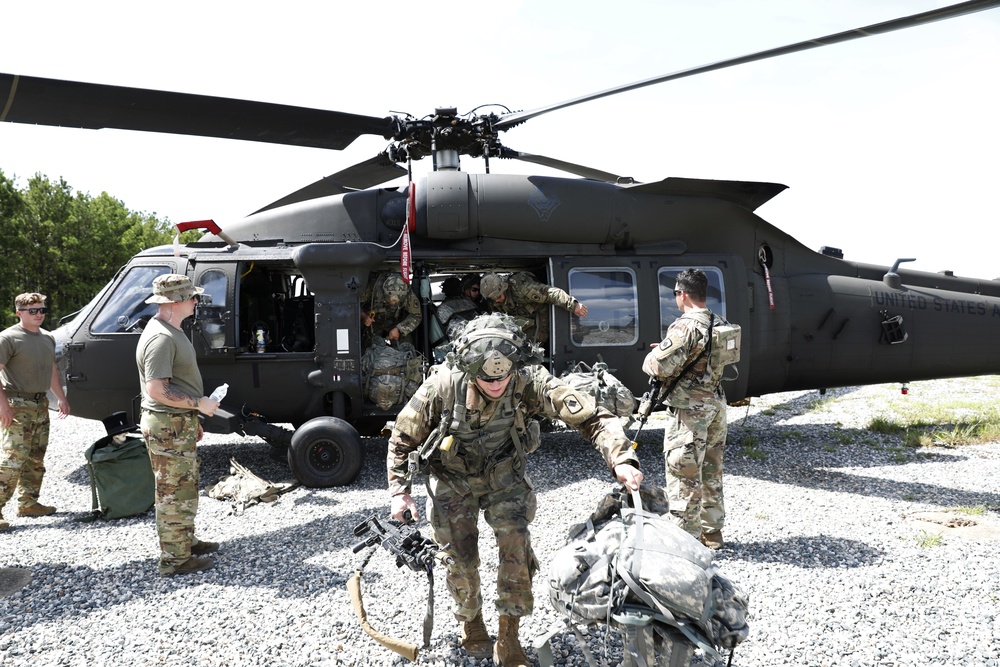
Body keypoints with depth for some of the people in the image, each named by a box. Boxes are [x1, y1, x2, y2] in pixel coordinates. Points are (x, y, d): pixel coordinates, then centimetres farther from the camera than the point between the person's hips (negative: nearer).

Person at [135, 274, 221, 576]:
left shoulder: (172, 331, 13)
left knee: (185, 488, 22)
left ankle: (187, 542, 36)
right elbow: (156, 390, -27)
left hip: (180, 423, 11)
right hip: (168, 427, -11)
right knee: (175, 494, -1)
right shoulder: (160, 337, -21)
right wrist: (199, 404, -20)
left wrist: (192, 419, 22)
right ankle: (175, 559, 9)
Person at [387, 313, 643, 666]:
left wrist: (621, 458, -48)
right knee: (461, 559, 2)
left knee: (516, 548, -11)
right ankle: (471, 621, 34)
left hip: (504, 476, 0)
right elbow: (402, 438, -12)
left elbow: (592, 416, -33)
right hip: (453, 481, 0)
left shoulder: (529, 381, -30)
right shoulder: (442, 385, -29)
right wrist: (398, 490, -16)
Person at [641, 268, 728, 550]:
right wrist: (667, 349, 13)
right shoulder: (719, 324, 9)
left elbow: (660, 366, -24)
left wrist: (653, 356, -2)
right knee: (711, 471, 18)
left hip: (689, 410, -9)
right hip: (716, 404, 9)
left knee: (684, 474, 0)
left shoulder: (685, 327, -19)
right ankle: (712, 530, 28)